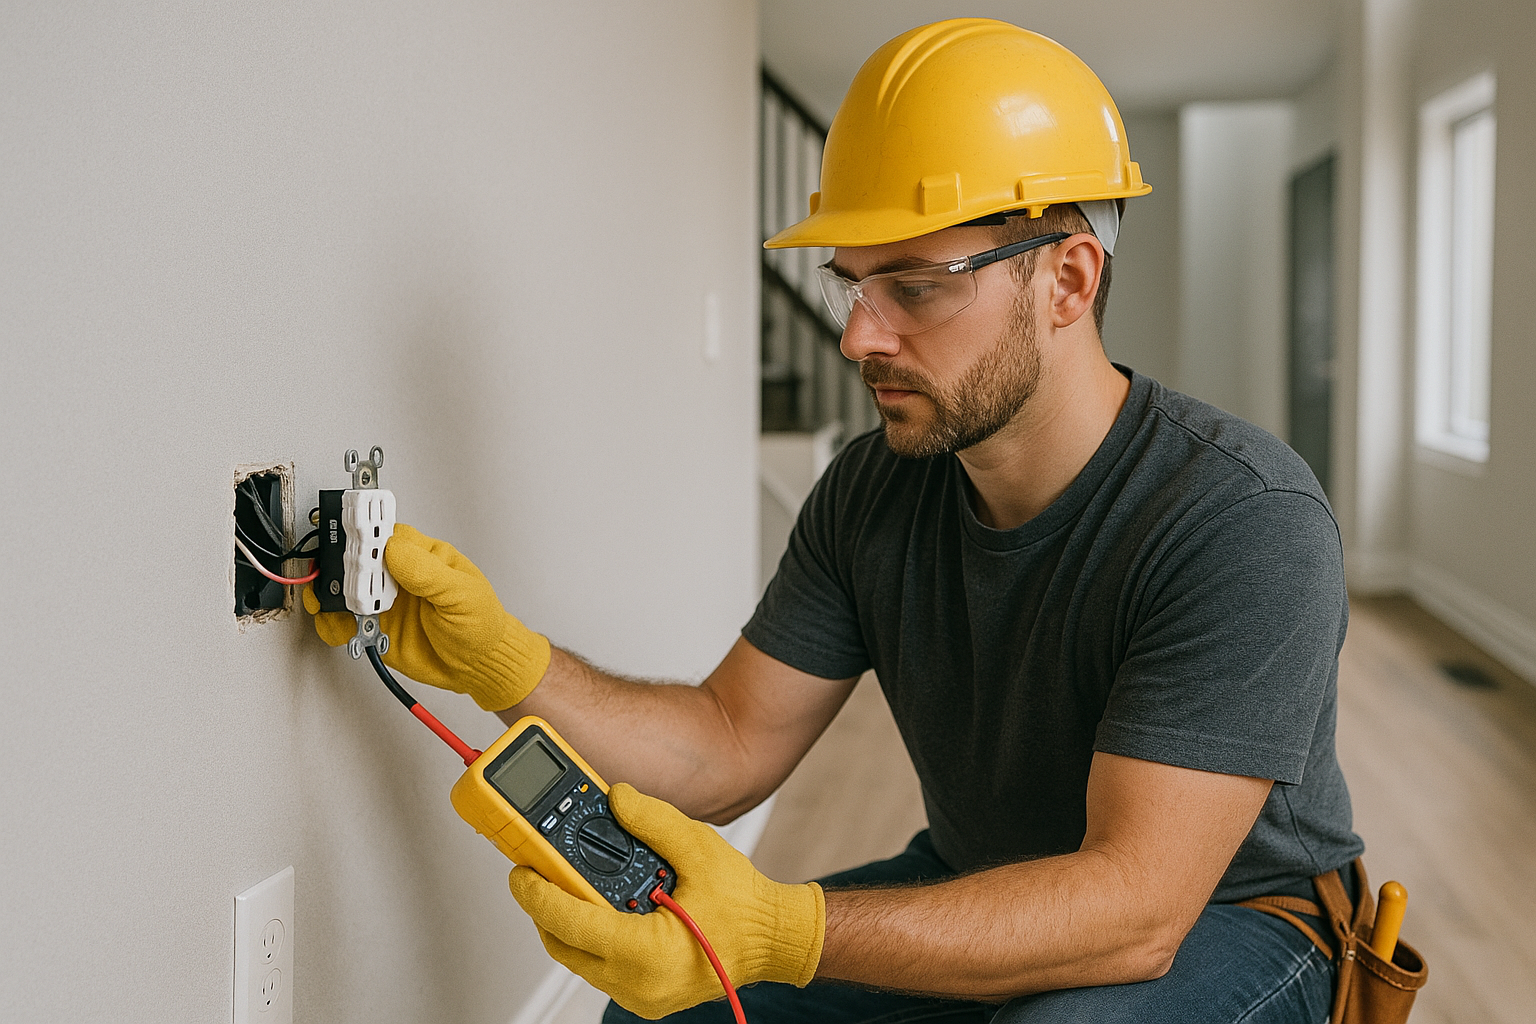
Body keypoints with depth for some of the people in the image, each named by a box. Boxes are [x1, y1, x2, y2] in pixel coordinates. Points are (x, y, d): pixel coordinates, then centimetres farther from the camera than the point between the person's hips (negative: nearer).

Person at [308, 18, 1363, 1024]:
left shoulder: (1245, 520, -28)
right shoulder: (874, 490, -7)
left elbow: (1132, 905, -34)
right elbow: (729, 748, -5)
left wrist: (781, 933, -46)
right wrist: (503, 661, -23)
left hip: (1230, 917, -5)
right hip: (985, 893, 5)